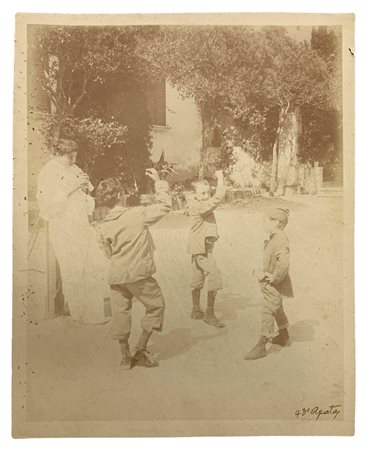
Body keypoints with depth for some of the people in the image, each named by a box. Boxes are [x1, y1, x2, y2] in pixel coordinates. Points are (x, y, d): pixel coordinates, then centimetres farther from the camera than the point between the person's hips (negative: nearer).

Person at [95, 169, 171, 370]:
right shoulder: (137, 214, -10)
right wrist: (158, 182, 4)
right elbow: (164, 206, -4)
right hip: (138, 273, -5)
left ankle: (125, 356, 20)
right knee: (156, 305, 12)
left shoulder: (104, 226, 3)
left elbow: (109, 252, 13)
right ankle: (140, 350, 11)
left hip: (116, 275, 5)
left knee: (120, 312, 13)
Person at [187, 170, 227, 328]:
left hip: (199, 248, 11)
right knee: (214, 278, -11)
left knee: (198, 278, 18)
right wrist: (220, 178, -22)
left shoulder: (196, 204, 10)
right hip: (202, 248, -11)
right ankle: (209, 314, -5)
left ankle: (196, 310, 31)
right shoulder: (199, 206, -21)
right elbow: (217, 198, -32)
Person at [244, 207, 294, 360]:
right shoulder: (272, 238, 8)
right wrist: (262, 271, 0)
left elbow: (284, 262, -35)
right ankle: (284, 337, 45)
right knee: (277, 309, 25)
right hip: (269, 283, 11)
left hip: (275, 284, -11)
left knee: (267, 312, -9)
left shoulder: (280, 240, -23)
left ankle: (261, 346, -4)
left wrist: (274, 277, -25)